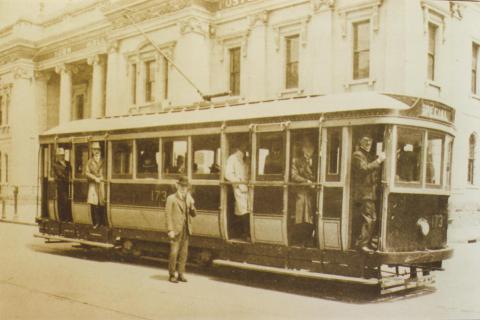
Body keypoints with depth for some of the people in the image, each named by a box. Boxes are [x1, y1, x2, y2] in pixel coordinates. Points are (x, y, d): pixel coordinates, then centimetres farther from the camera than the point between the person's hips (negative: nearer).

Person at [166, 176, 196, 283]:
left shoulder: (189, 199, 14)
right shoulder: (171, 198, -2)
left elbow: (193, 214, 12)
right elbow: (168, 215, -7)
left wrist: (192, 205, -8)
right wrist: (170, 230, -14)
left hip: (186, 230, 5)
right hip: (176, 230, -5)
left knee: (183, 253, 8)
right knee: (174, 252, -5)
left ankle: (181, 274, 17)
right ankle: (171, 275, 6)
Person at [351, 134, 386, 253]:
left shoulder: (368, 156, 22)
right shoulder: (358, 155, -8)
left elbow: (375, 171, 23)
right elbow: (364, 168, -24)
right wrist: (378, 160, -24)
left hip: (370, 193, 10)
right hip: (363, 194, -10)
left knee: (372, 219, 11)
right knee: (369, 219, -11)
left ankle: (367, 242, 20)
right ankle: (362, 243, -5)